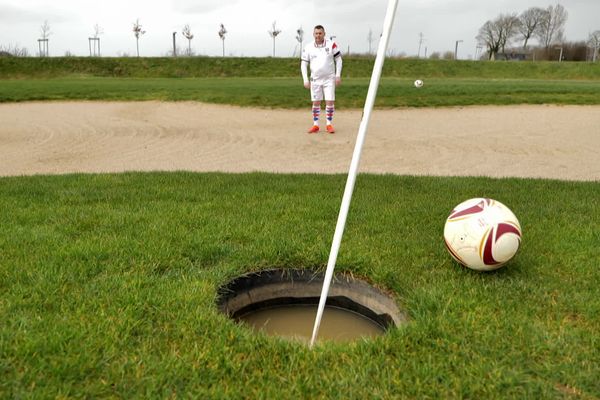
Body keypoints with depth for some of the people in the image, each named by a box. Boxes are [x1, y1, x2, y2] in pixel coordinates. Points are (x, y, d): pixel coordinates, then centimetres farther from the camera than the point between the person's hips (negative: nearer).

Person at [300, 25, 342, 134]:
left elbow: (338, 59, 1)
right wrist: (305, 80, -5)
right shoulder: (308, 47, -1)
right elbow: (303, 64, 3)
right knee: (316, 102, 4)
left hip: (329, 78, -1)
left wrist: (338, 75, -5)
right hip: (315, 79, 1)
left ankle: (329, 124, 7)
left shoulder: (331, 44, -5)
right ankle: (315, 125, 11)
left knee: (330, 101, -5)